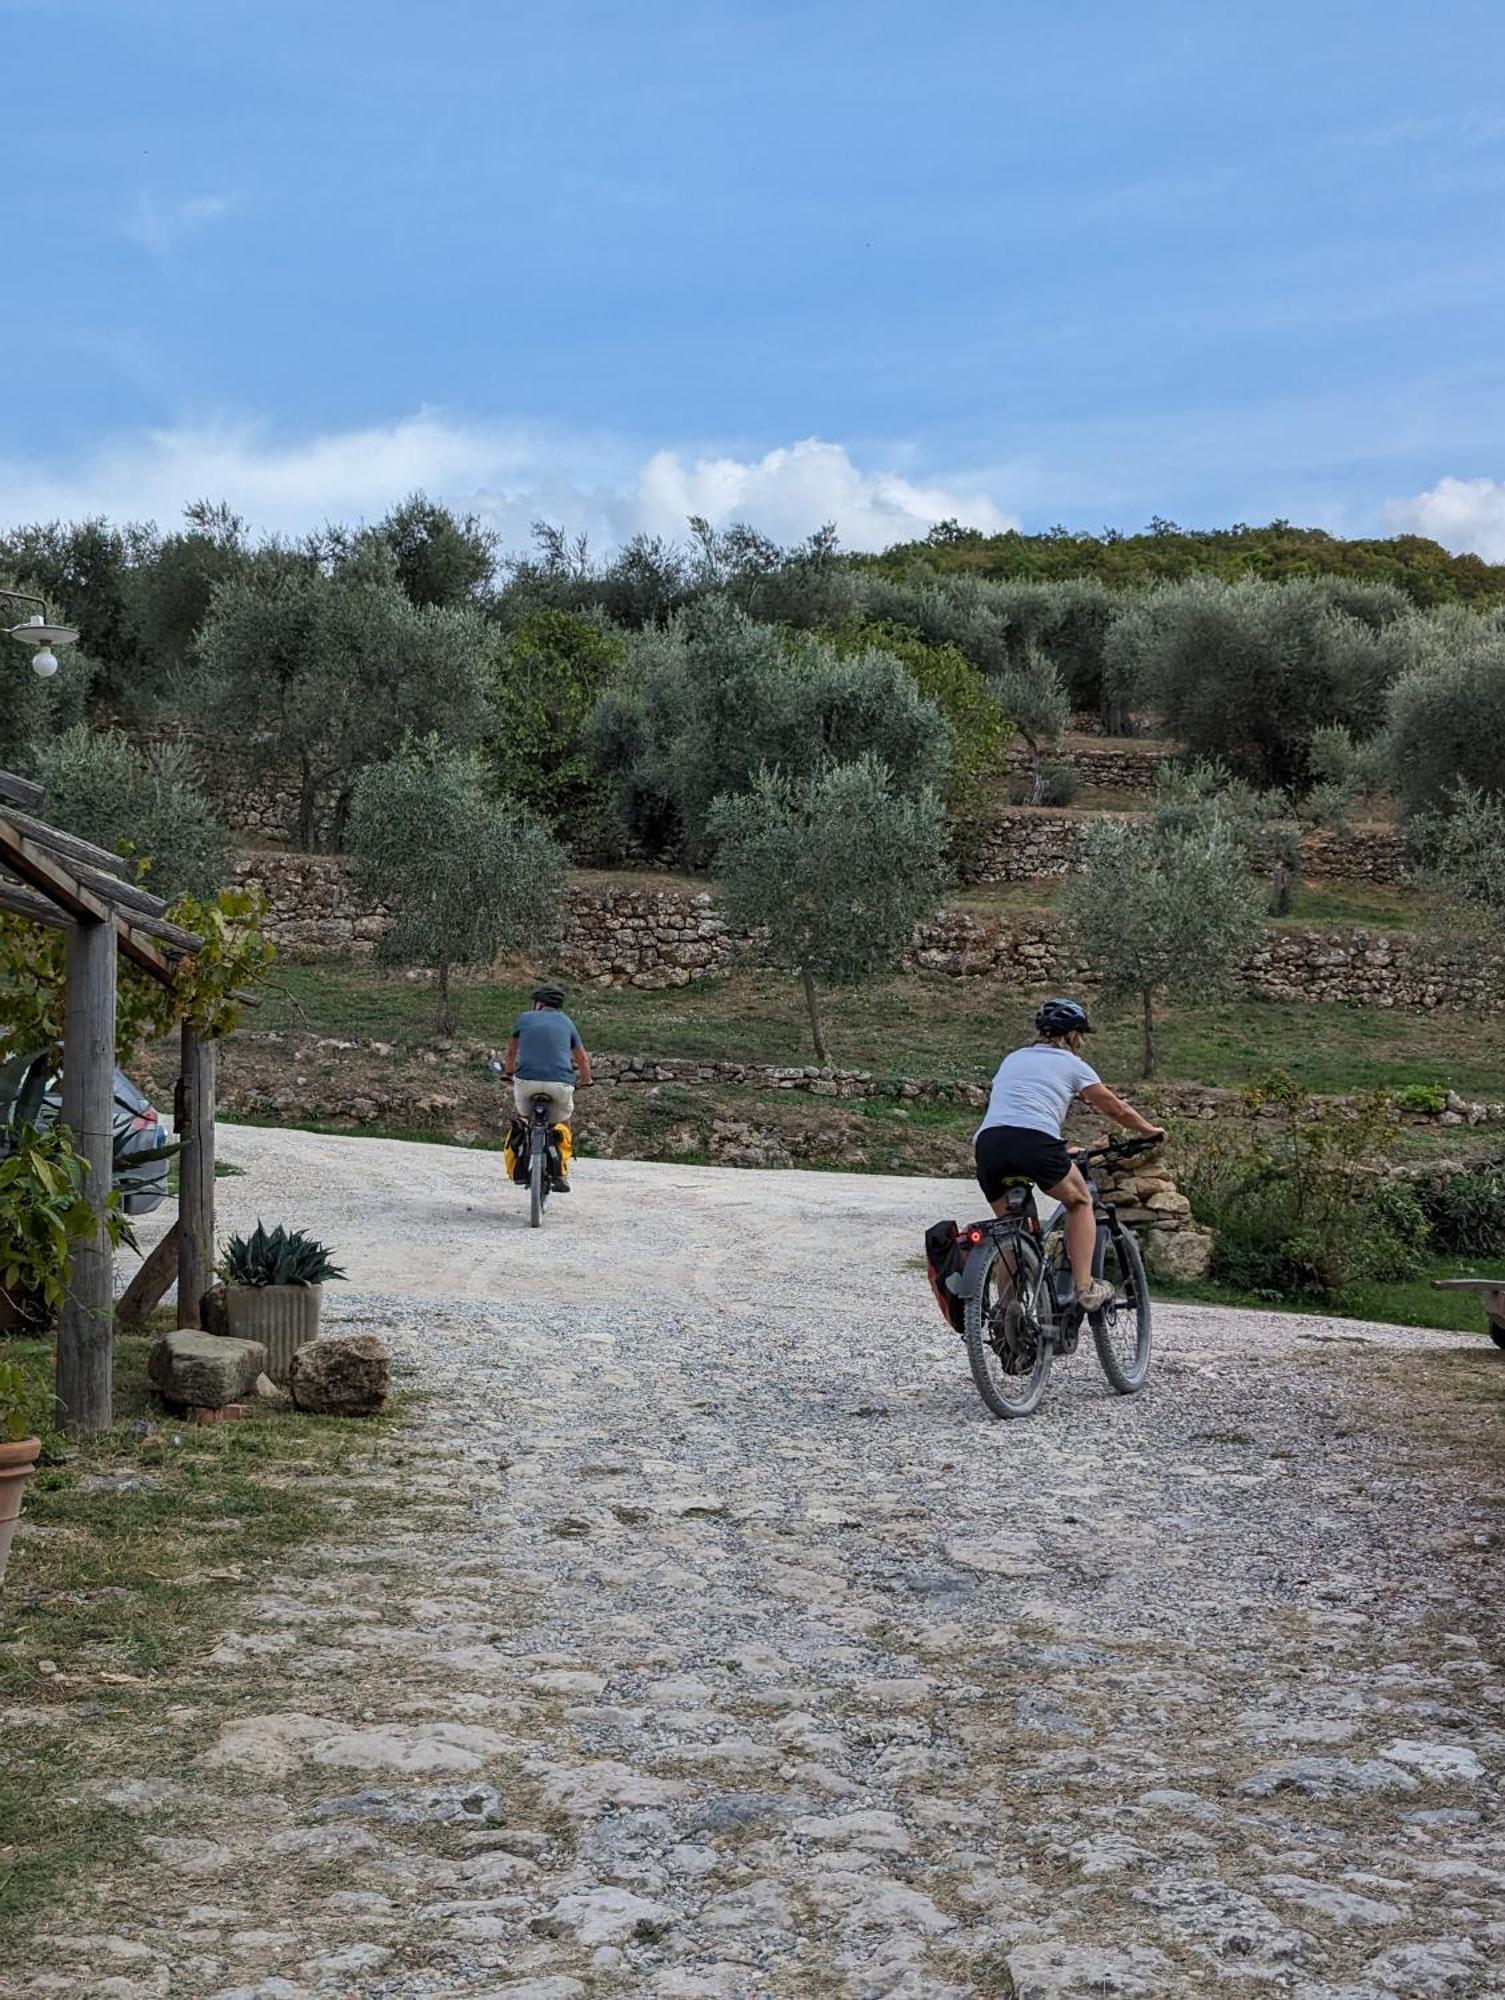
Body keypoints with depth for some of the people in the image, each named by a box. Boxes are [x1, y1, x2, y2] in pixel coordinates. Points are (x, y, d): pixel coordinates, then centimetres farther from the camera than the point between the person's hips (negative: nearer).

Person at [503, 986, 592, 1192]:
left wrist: (509, 1074, 50)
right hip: (561, 1082, 0)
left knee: (523, 1115, 28)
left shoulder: (525, 1018, 17)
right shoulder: (566, 1022, 18)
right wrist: (585, 1081, 46)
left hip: (527, 1080, 0)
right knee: (562, 1124, 24)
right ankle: (561, 1174, 18)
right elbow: (582, 1058, 26)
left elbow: (511, 1052, 31)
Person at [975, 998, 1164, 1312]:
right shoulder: (1071, 1063, 17)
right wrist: (1149, 1131, 42)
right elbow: (1116, 1109, 25)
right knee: (1079, 1202, 20)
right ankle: (1084, 1287, 11)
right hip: (1035, 1141, -4)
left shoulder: (1012, 1059, 30)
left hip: (987, 1142, 4)